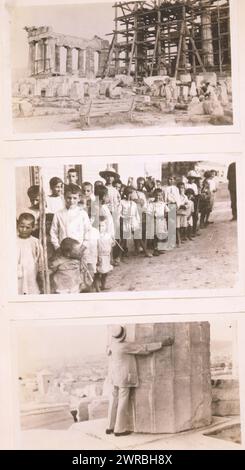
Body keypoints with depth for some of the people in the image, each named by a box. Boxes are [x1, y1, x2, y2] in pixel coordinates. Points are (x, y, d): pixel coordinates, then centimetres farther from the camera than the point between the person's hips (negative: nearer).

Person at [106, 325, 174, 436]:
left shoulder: (112, 345, 2)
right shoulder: (126, 346, -21)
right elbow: (144, 348, -20)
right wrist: (162, 344, -17)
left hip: (114, 377, 8)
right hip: (124, 378, -8)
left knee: (114, 401, 13)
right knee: (123, 403, 0)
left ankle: (111, 427, 19)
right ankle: (120, 429, 6)